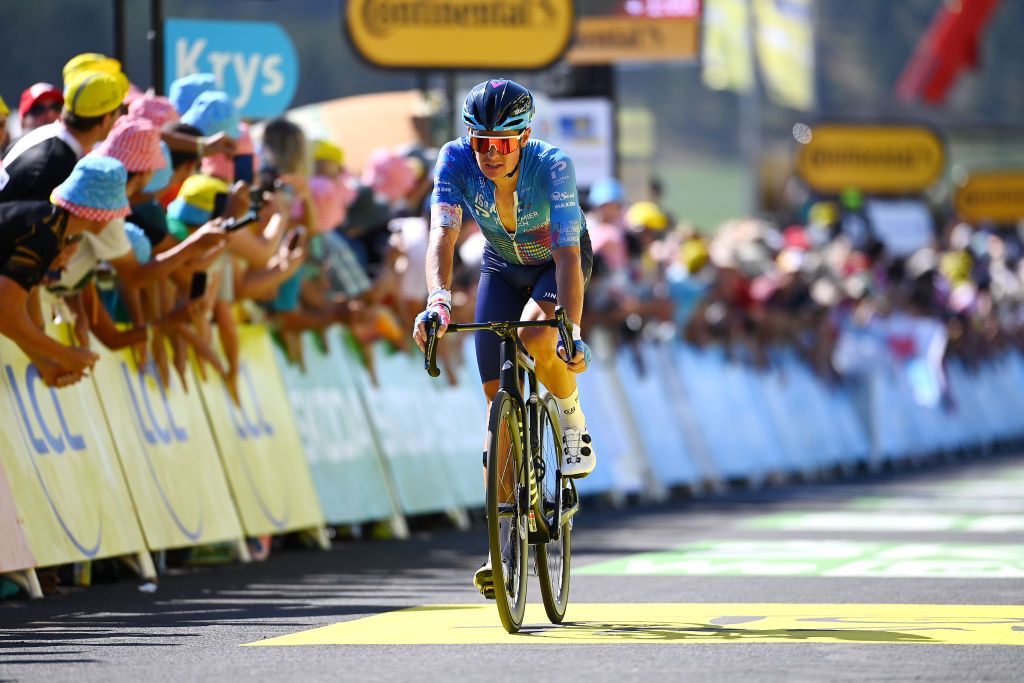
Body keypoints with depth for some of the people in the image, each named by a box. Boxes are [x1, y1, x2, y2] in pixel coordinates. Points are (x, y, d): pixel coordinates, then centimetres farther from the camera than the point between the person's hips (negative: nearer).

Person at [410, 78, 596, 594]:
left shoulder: (553, 167, -35)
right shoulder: (456, 160, -28)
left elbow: (566, 253, -41)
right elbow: (443, 235, -39)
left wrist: (572, 331, -53)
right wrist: (438, 299, -57)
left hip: (556, 261, -3)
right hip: (502, 266, 3)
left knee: (535, 338, -35)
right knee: (499, 395, -5)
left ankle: (573, 422, -4)